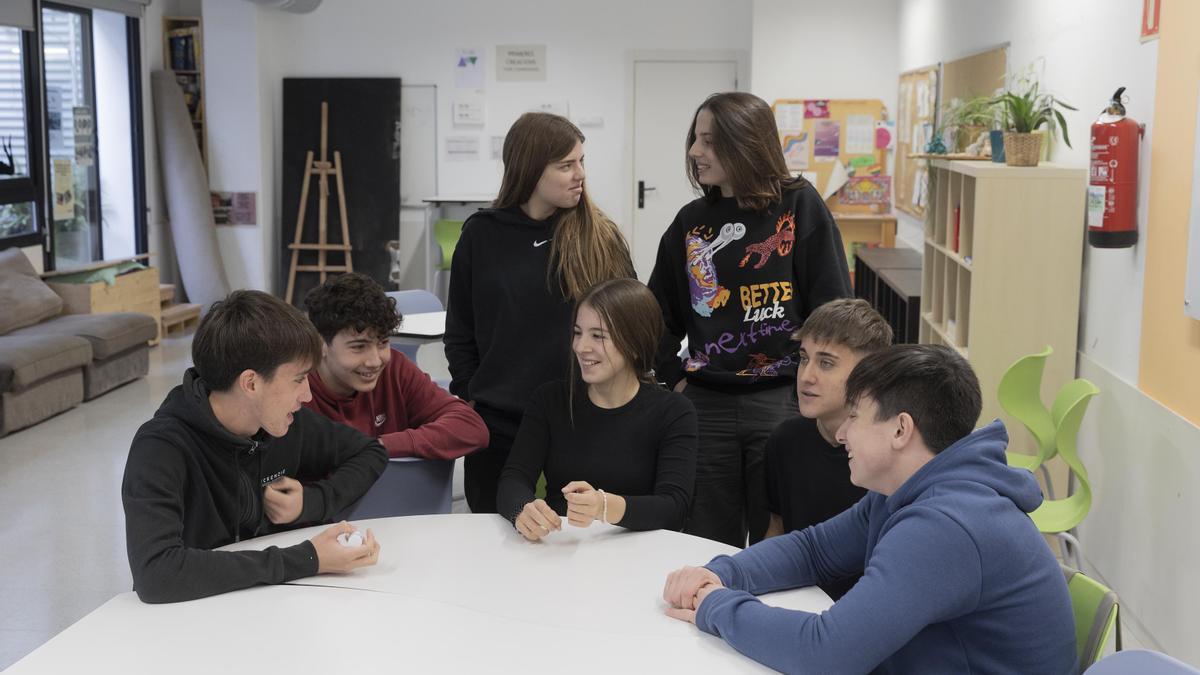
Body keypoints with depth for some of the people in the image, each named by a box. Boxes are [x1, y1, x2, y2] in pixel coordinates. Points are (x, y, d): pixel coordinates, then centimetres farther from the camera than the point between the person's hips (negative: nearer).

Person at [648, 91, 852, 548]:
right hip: (705, 405, 3)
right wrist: (674, 379, 6)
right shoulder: (691, 221, 8)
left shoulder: (800, 205, -2)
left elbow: (833, 304, -4)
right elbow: (660, 313, 16)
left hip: (784, 402, -3)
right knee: (707, 547, 10)